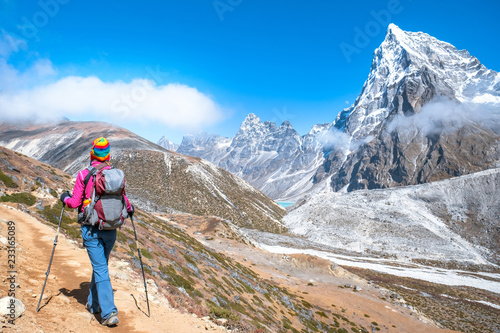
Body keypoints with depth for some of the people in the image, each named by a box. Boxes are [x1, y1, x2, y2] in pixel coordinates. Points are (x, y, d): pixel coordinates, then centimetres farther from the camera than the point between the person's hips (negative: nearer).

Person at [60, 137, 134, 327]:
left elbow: (75, 203, -5)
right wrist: (130, 209, 27)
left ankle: (109, 312, -3)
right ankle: (93, 304, 35)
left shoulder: (84, 175, -9)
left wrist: (65, 198, 17)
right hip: (110, 229, 3)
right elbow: (123, 200, 5)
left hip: (91, 229, -3)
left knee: (100, 269, -1)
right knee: (100, 265, 20)